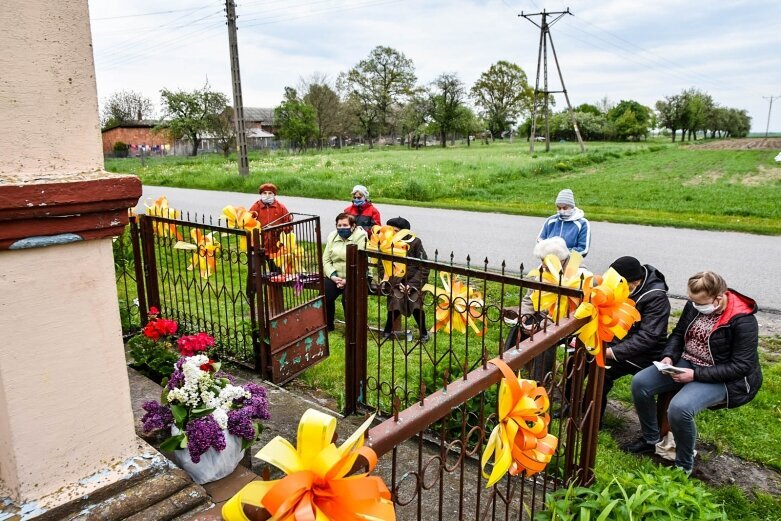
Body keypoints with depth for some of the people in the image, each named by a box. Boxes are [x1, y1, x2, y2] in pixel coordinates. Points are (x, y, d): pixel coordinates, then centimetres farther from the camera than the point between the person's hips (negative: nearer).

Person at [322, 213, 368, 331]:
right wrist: (333, 276, -10)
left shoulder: (360, 236, -9)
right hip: (335, 275, 5)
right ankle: (328, 325, 9)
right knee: (324, 297, -15)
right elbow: (326, 259, 6)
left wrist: (348, 279, -21)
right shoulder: (332, 236, 10)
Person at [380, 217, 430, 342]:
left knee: (415, 300, -25)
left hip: (414, 280, -1)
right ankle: (388, 329, -3)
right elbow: (382, 268, -1)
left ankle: (423, 331, -2)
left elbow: (424, 267, -4)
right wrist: (397, 283, -13)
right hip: (395, 280, 1)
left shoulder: (415, 242, -4)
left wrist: (412, 284, -14)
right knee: (396, 299, -26)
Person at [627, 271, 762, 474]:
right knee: (640, 383, -11)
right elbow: (678, 333, 11)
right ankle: (651, 439, 12)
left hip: (722, 378, -7)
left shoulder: (743, 321, -22)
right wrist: (668, 357, -9)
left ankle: (684, 466, -4)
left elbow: (741, 366, -21)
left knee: (679, 408, -31)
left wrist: (696, 374, -25)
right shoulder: (694, 305, -4)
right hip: (686, 362, 7)